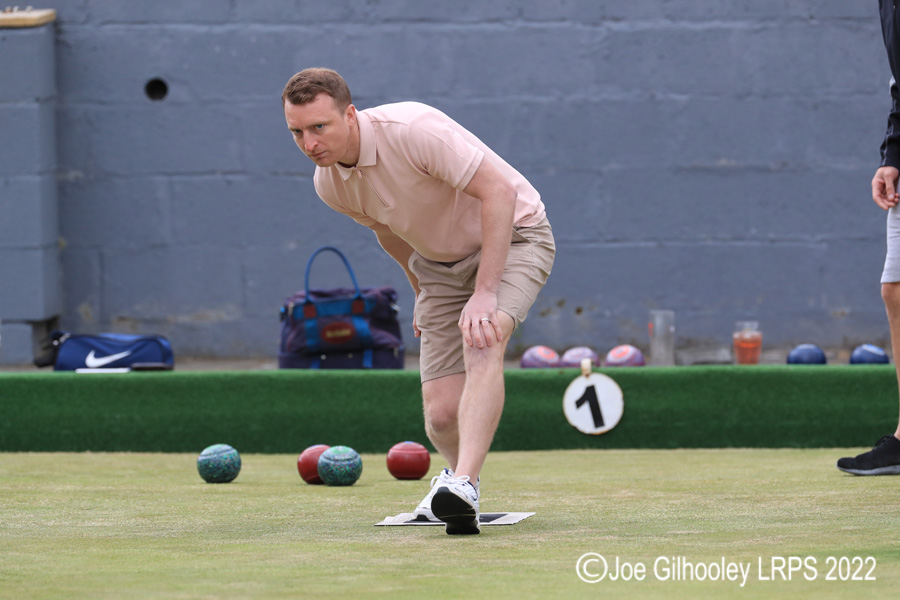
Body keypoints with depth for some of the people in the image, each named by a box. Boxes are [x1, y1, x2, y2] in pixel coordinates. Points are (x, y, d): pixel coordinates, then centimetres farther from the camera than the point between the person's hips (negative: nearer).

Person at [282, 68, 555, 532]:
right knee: (442, 415, -5)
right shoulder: (329, 184, -9)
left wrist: (485, 293, -34)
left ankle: (463, 488, -43)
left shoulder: (414, 129, -31)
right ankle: (459, 471, 30)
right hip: (441, 263, 6)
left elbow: (498, 191, -31)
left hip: (512, 236, -6)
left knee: (483, 341, -36)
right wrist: (422, 291, 24)